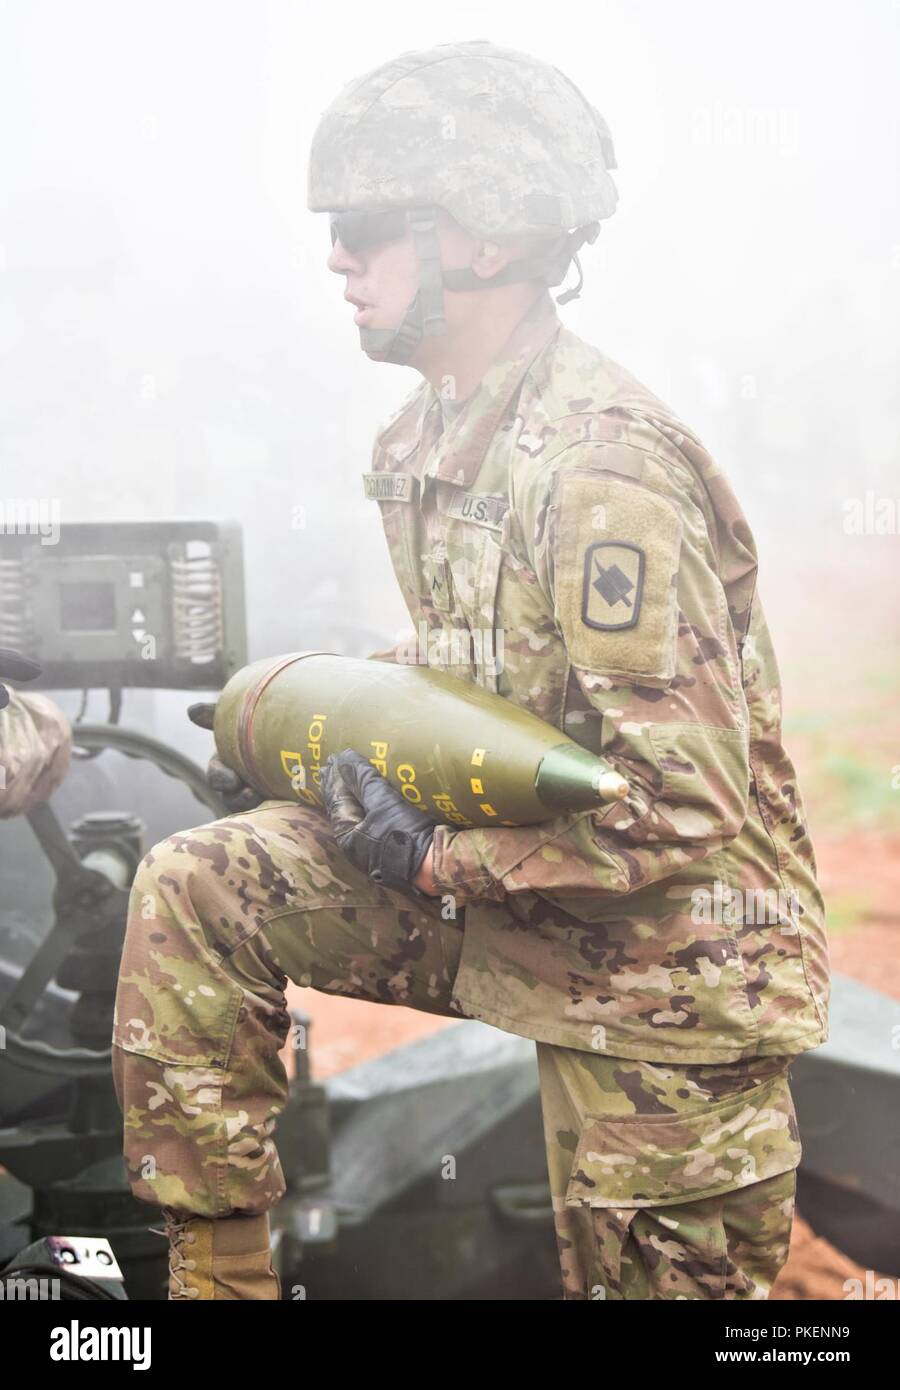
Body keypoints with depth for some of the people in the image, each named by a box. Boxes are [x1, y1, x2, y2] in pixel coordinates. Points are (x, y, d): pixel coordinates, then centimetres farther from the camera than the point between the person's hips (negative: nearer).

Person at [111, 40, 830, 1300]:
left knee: (649, 1276, 5)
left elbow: (684, 803, -27)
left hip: (660, 952, -8)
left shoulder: (602, 465, -25)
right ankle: (214, 1269, 5)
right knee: (193, 895, -3)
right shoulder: (430, 439, 4)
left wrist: (437, 860, -20)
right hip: (495, 895, 8)